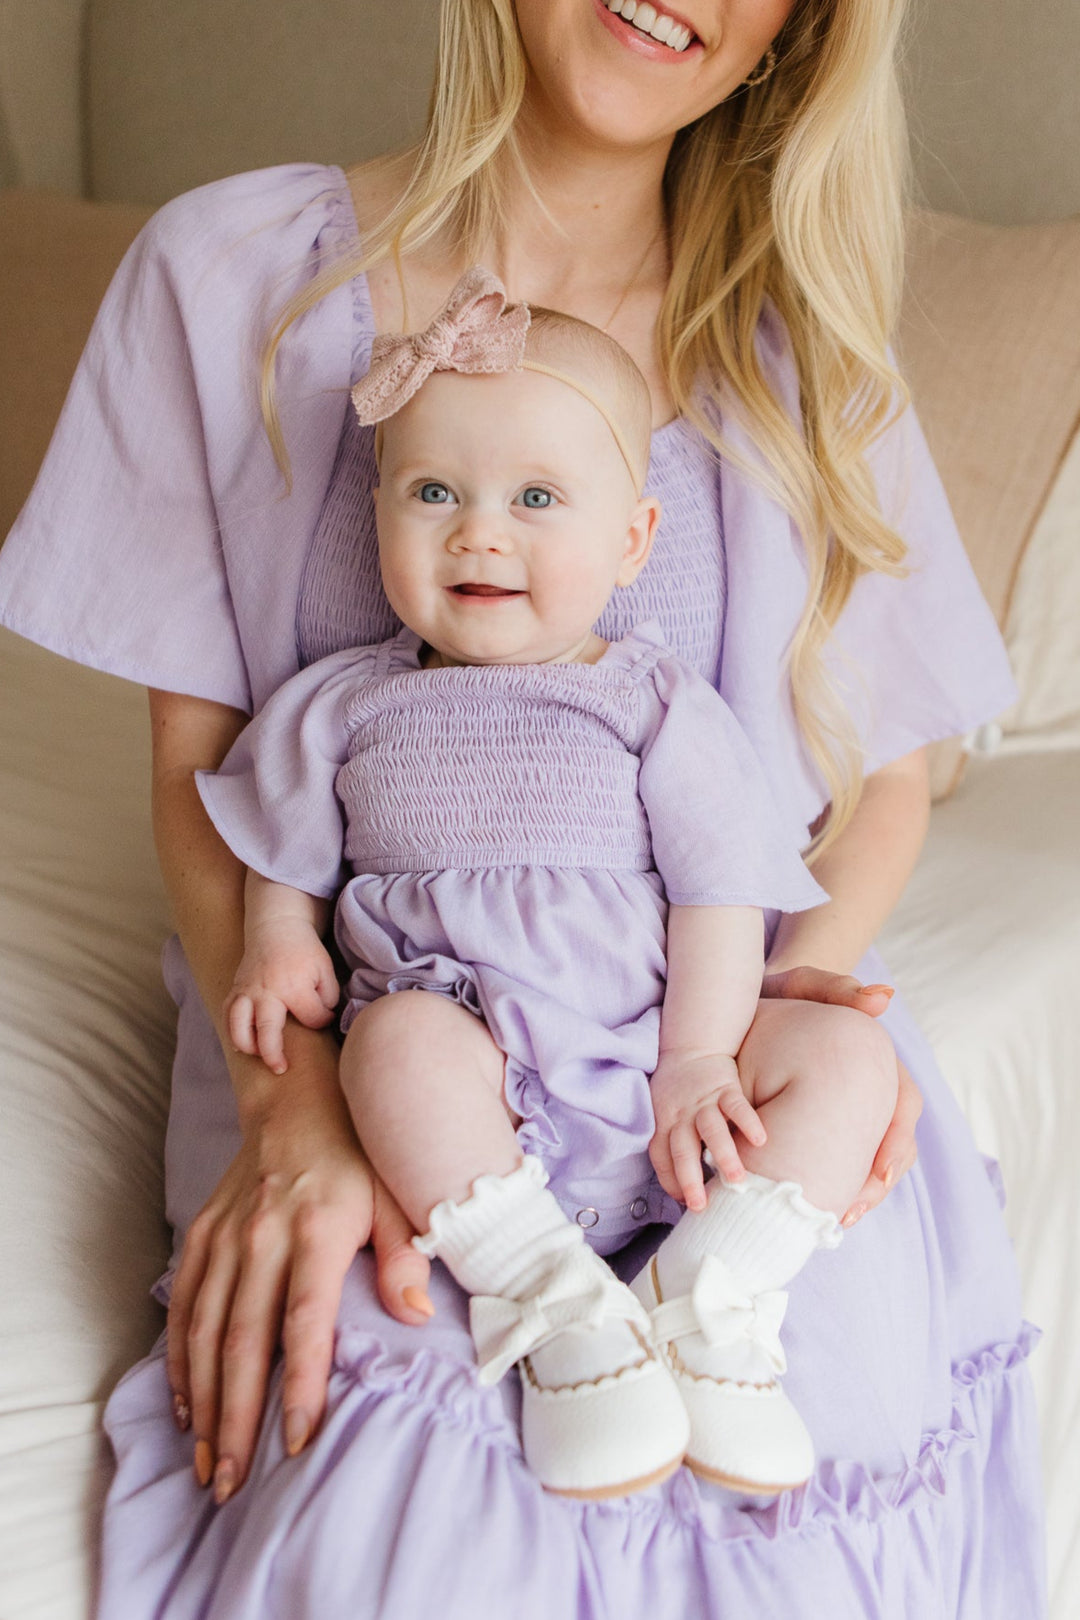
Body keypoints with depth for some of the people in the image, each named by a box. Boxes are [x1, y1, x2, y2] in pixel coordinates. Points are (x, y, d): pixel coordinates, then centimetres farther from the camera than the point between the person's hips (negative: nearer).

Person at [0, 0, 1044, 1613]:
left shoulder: (801, 343, 7)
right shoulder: (234, 271, 2)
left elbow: (884, 765, 11)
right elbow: (200, 762, 0)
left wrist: (807, 980, -11)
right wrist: (292, 1098, -16)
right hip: (374, 1012, -1)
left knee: (846, 1386, -28)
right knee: (410, 1473, -29)